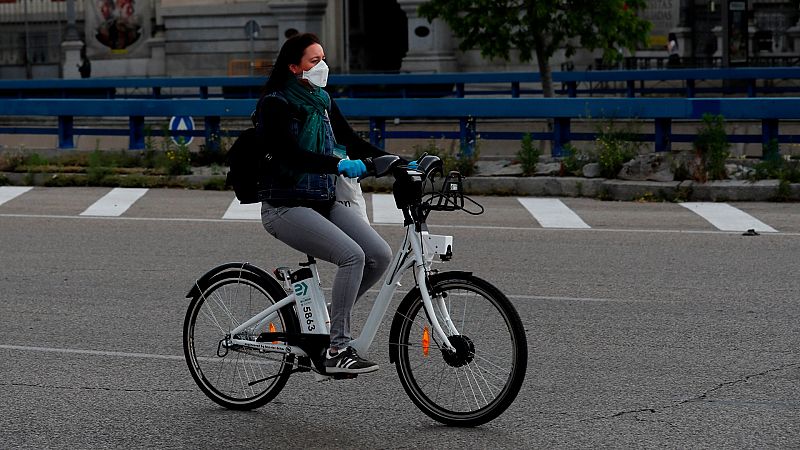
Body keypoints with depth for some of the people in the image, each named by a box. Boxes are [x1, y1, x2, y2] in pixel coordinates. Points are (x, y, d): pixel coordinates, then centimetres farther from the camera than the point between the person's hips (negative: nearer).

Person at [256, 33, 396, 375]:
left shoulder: (323, 100, 13)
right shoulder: (275, 104, -11)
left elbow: (351, 140, 11)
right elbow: (290, 154, -24)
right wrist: (340, 164, -37)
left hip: (324, 202, 8)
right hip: (286, 206, -8)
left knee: (380, 255, -8)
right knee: (352, 255, -25)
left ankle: (330, 317, 12)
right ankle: (338, 350, -18)